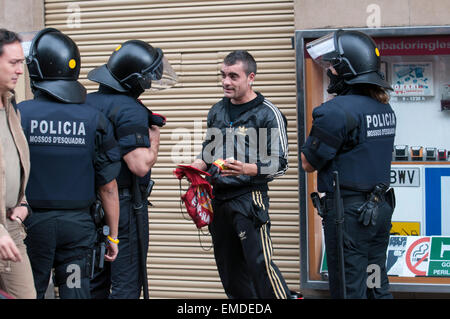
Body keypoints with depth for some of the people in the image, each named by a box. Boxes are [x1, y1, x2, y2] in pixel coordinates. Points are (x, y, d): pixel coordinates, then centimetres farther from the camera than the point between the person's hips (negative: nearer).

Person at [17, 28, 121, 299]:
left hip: (32, 223, -2)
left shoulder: (17, 115, -9)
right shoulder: (95, 120, -2)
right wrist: (113, 236, 8)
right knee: (76, 293, 8)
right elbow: (108, 187, -1)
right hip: (78, 225, 2)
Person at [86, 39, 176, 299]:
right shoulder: (130, 111, -18)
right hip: (124, 206, -8)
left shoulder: (87, 102, 7)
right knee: (126, 285, 1)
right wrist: (154, 138, -6)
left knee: (95, 282, 17)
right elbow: (141, 165, -24)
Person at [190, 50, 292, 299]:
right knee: (229, 268, 12)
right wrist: (198, 165, 5)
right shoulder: (217, 111, 14)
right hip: (218, 197, 7)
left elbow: (280, 163, -9)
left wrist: (247, 169, -25)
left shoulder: (268, 114, -6)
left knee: (260, 265, -14)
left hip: (250, 197, -7)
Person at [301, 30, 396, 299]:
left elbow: (309, 163, -13)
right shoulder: (385, 108, 8)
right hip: (382, 207, 8)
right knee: (377, 287, 17)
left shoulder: (337, 111, -18)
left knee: (349, 290, 0)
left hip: (348, 212, -8)